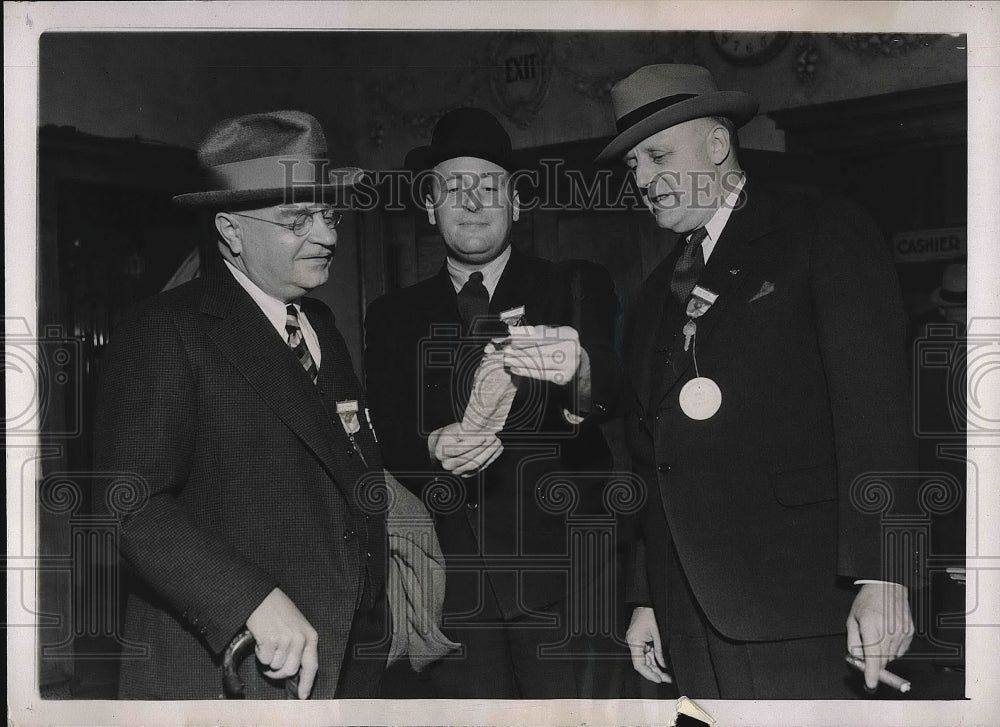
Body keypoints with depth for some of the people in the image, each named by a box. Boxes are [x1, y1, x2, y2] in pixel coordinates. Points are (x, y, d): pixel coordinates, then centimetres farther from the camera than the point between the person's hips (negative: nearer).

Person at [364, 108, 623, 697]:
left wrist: (578, 371, -34)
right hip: (451, 582, 1)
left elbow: (616, 392, -11)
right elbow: (388, 440, 4)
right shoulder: (394, 317, 12)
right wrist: (436, 448, -19)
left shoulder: (577, 288, 6)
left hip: (562, 573, -1)